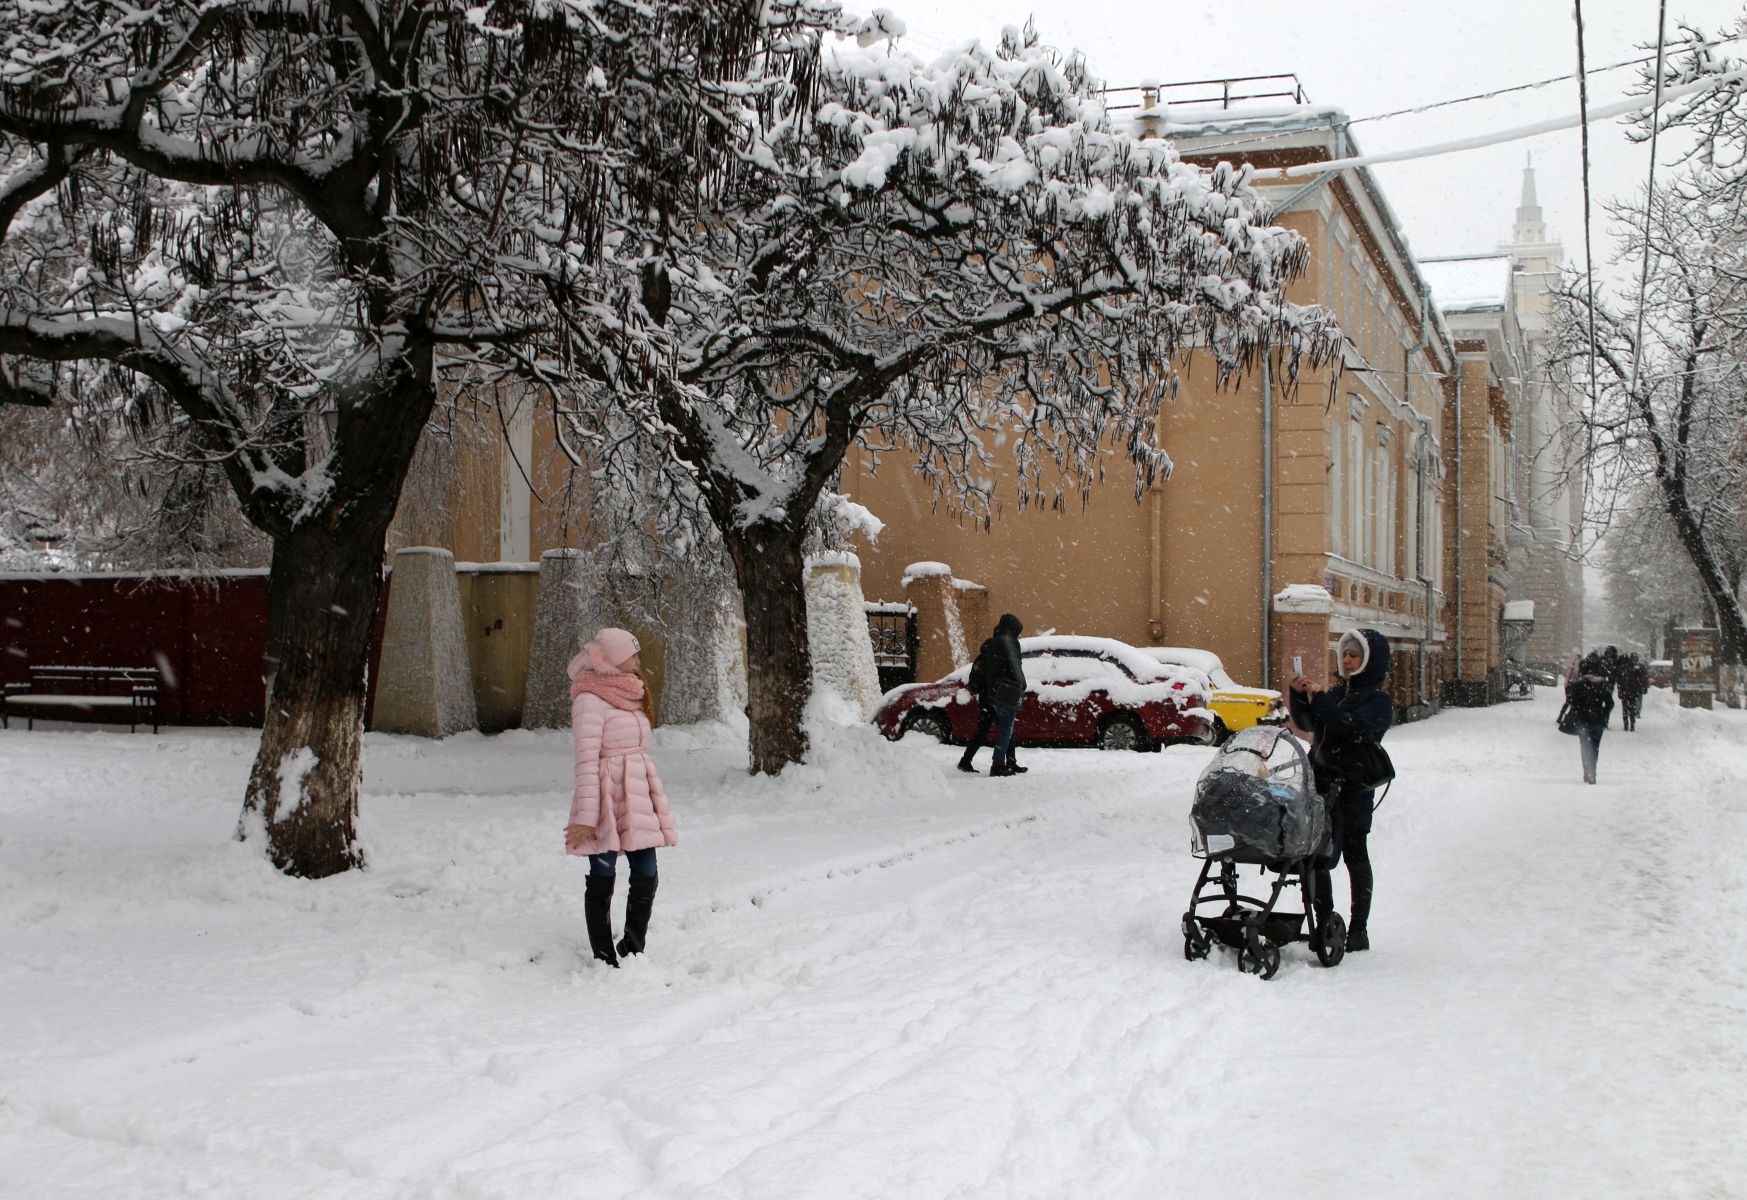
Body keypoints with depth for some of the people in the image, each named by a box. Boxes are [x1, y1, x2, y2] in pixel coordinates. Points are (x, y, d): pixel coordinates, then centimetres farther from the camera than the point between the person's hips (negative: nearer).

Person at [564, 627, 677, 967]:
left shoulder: (630, 695, 16)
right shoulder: (590, 700, -11)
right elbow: (586, 761, -15)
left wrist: (653, 802, 21)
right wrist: (586, 816, -19)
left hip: (638, 799, 8)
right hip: (606, 802, -8)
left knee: (646, 877, 4)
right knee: (603, 880, 2)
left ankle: (633, 953, 18)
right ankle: (605, 961, 10)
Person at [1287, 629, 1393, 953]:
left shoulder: (1379, 701, -5)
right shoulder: (1337, 692, 15)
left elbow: (1352, 728, -21)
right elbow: (1306, 724, 11)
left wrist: (1319, 699, -21)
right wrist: (1299, 695, -4)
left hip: (1352, 790, -6)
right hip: (1320, 784, 6)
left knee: (1355, 857, 2)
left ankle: (1359, 930, 9)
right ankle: (1324, 924, 18)